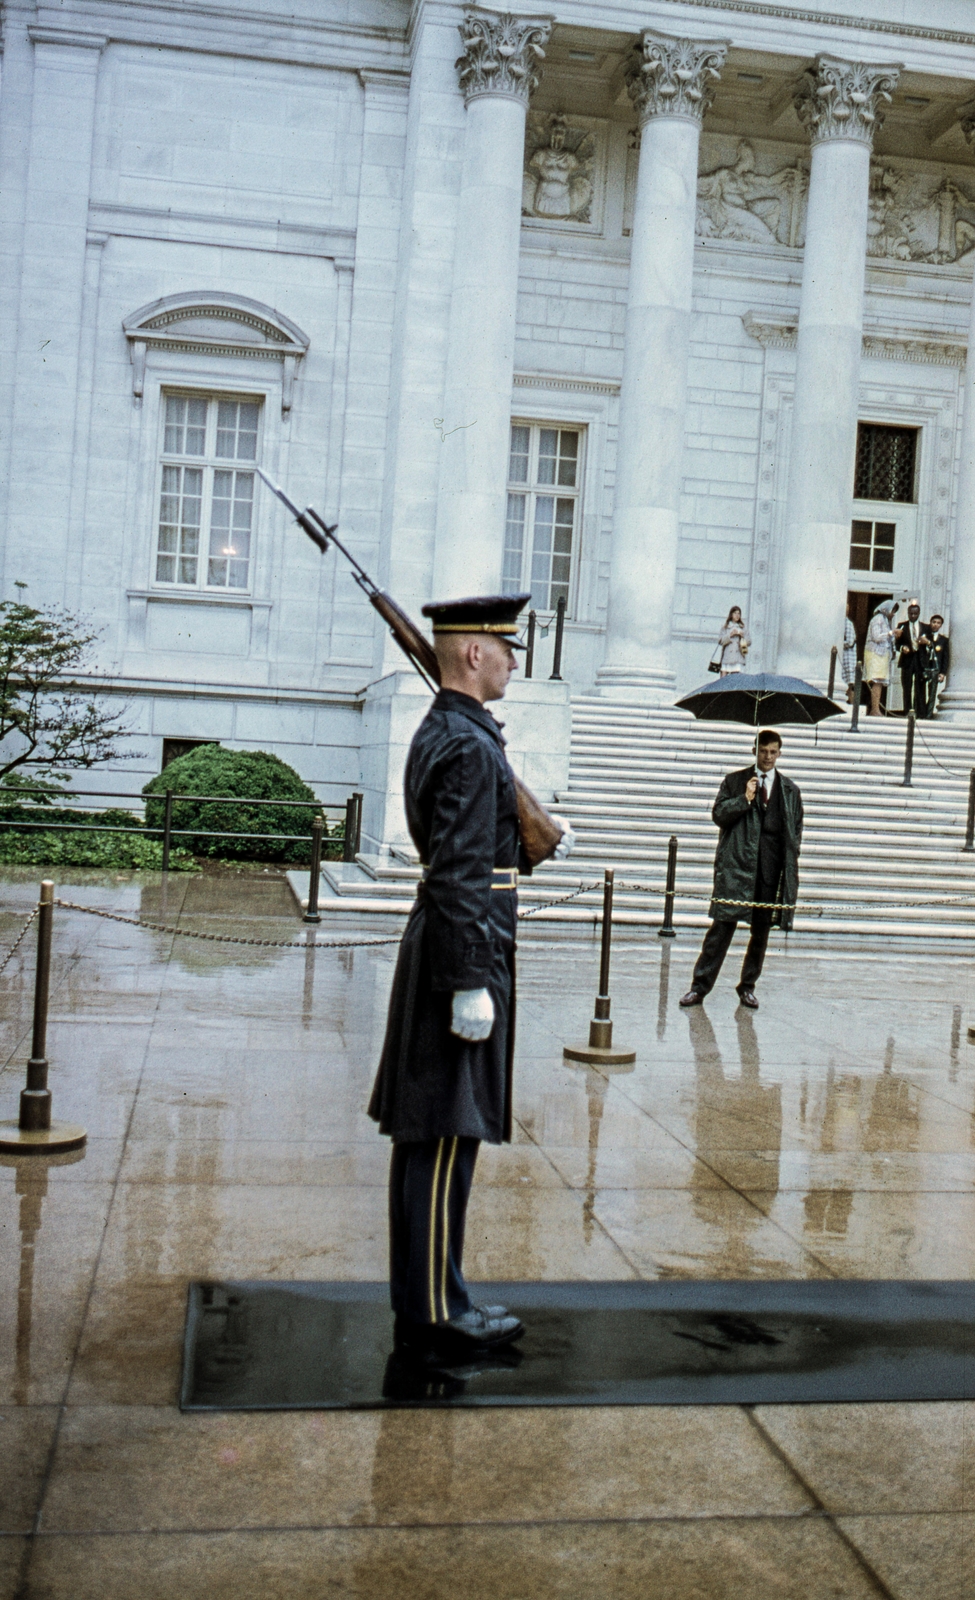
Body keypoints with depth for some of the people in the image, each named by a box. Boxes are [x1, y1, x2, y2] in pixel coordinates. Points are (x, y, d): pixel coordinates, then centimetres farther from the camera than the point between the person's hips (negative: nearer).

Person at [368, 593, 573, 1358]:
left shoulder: (439, 732, 14)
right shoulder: (469, 746, -18)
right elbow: (458, 875, -23)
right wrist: (472, 984, -23)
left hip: (441, 950, 11)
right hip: (464, 952, -11)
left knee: (429, 1136, 15)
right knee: (445, 1137, -2)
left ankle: (422, 1294, 26)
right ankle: (435, 1313, 8)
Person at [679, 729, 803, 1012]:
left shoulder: (790, 790, 14)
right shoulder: (735, 781, 9)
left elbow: (796, 830, 15)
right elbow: (718, 814, 2)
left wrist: (790, 863, 5)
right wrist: (744, 799, -11)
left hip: (771, 869, 2)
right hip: (736, 864, -2)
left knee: (761, 930, 7)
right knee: (722, 925, -7)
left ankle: (747, 986, 20)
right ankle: (700, 985, -2)